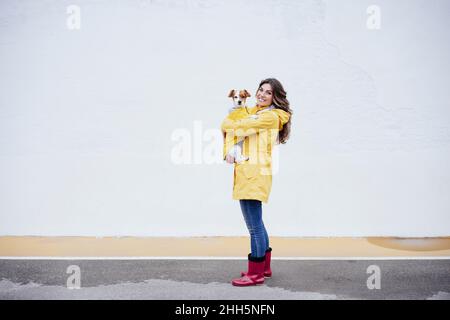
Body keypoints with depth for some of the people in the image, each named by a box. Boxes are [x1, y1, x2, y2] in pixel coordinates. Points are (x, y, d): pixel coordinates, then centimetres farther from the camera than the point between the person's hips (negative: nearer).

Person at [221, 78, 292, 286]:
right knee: (255, 223, 16)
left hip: (256, 173, -9)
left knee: (254, 225, -6)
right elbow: (232, 131, 16)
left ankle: (256, 273, 1)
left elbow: (241, 126, -10)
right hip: (245, 172, 9)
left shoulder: (272, 115, -6)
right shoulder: (253, 112, 21)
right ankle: (264, 267, 28)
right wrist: (228, 152, -3)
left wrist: (226, 125, 11)